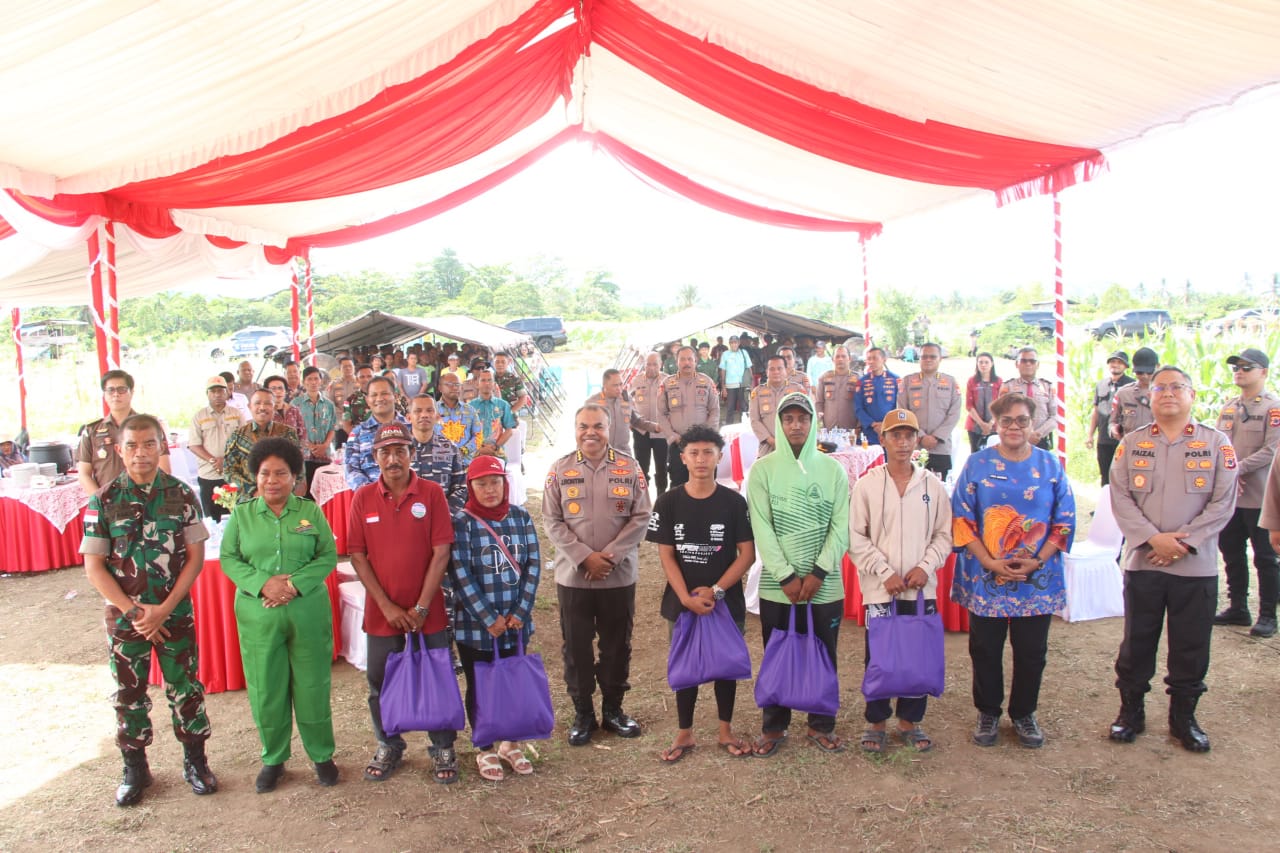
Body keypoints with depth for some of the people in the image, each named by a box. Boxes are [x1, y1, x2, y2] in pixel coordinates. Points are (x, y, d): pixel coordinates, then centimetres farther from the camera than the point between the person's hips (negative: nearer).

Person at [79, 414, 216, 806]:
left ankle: (195, 761, 25)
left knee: (186, 688, 7)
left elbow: (196, 556, -4)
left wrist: (164, 609, -12)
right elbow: (94, 566, -5)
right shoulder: (104, 501, -5)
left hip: (175, 611, 0)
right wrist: (134, 611, -12)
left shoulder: (181, 495, -5)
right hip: (124, 615, 0)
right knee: (129, 692, 11)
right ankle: (135, 769, 29)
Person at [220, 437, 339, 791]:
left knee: (313, 686, 6)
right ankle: (273, 759, 26)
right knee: (266, 689, 7)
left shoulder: (310, 511, 3)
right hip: (258, 616, 1)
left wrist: (296, 584, -14)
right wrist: (262, 584, -14)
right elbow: (229, 558, 2)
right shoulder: (241, 514, 6)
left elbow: (328, 555, 0)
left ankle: (322, 755, 23)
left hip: (308, 613, -1)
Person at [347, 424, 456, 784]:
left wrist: (421, 607, -12)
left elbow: (441, 552, -9)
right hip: (381, 612, 2)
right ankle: (388, 747, 34)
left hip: (427, 611, -1)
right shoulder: (363, 497, -1)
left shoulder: (431, 493, -7)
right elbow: (357, 555, -3)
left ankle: (443, 749, 25)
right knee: (380, 683, 13)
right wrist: (387, 605, -10)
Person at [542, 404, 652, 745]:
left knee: (617, 644, 11)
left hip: (620, 574, 0)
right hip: (573, 574, 0)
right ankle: (582, 713, 23)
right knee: (576, 646, 8)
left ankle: (613, 708, 28)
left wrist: (610, 555, -13)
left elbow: (641, 517, -3)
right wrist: (585, 557, -14)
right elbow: (552, 521, -4)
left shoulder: (628, 468, -1)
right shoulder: (560, 470, -1)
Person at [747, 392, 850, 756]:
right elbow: (762, 528, -7)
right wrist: (786, 576, -13)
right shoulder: (763, 470, -1)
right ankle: (773, 726, 24)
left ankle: (822, 725, 27)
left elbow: (841, 527, -2)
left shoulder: (833, 469, 3)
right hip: (777, 586, -1)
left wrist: (818, 573, -11)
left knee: (824, 658, 10)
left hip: (825, 586, 1)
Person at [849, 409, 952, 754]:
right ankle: (876, 722, 20)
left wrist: (925, 566, -8)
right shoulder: (867, 484, -3)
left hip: (922, 588, 2)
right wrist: (885, 573, -11)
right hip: (879, 588, -2)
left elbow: (944, 535, 7)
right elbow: (856, 538, -4)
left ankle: (910, 721, 25)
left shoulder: (932, 484, 4)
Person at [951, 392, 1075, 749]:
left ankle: (1024, 714, 29)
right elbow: (962, 520, -4)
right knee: (985, 650, 8)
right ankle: (988, 713, 26)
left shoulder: (1050, 466, 4)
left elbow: (1064, 521, 2)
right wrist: (991, 563, -13)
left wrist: (1036, 561, -10)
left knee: (1031, 651, 10)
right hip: (985, 579, -1)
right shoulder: (977, 464, 0)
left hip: (1037, 580, 1)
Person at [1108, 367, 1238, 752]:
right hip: (1142, 562, 1)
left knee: (1191, 647, 9)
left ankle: (1183, 716, 26)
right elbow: (1120, 497, -3)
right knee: (1136, 643, 9)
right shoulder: (1132, 443, 4)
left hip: (1197, 565, 0)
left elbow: (1223, 503, -4)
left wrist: (1183, 541, -13)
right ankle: (1130, 710, 25)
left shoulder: (1217, 443, 1)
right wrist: (1153, 538, -15)